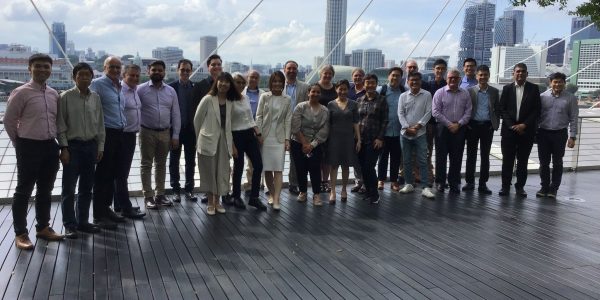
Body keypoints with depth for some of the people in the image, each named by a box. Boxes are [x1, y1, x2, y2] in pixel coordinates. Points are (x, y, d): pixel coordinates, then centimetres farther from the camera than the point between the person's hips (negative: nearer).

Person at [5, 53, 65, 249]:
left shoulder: (54, 94, 7)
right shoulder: (21, 93, -10)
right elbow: (9, 120, -5)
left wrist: (52, 140, 13)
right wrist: (20, 143, 2)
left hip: (50, 146, 6)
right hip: (29, 146, -6)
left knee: (45, 190, 15)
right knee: (24, 191, 3)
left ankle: (43, 228, 29)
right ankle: (20, 233, 14)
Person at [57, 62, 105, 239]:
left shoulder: (95, 98, 6)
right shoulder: (66, 97, -5)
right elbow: (60, 125, -5)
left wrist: (100, 146, 7)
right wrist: (64, 148, -10)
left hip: (91, 145, 4)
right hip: (72, 145, -4)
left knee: (87, 187, 11)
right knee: (69, 188, 0)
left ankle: (82, 221, 22)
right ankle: (70, 225, 9)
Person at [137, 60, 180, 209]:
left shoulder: (171, 91, 6)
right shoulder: (141, 89, -3)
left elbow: (176, 114, 6)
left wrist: (175, 135, 1)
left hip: (165, 133, 3)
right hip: (147, 132, -3)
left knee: (161, 164, 13)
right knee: (146, 165, 4)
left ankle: (160, 194, 23)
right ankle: (148, 197, 11)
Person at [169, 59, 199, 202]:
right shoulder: (171, 87, -4)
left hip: (191, 129, 1)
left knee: (191, 161, 8)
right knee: (174, 161, 7)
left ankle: (189, 189, 18)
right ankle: (176, 190, 17)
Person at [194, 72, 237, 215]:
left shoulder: (229, 102, 7)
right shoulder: (208, 99, -8)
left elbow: (228, 124, 11)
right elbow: (197, 119, -2)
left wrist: (232, 144, 8)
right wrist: (199, 137, 6)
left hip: (223, 140, 5)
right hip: (208, 140, -4)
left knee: (222, 172, 8)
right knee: (209, 172, 4)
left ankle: (217, 201, 22)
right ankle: (210, 203, 17)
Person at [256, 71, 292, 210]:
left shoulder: (287, 99, 5)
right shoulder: (264, 97, 4)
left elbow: (288, 120, 4)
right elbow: (259, 116, 4)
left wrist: (287, 139, -1)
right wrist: (258, 134, -4)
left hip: (279, 138, -1)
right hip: (265, 137, 1)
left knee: (278, 168, -7)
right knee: (267, 168, 5)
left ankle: (276, 199, -9)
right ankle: (271, 194, 22)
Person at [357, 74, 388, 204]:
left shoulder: (381, 100, 0)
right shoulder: (359, 100, 9)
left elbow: (384, 121, -2)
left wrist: (380, 138, -9)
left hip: (374, 140, -4)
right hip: (360, 139, 4)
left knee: (369, 167, -8)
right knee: (363, 167, 7)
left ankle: (374, 195, 6)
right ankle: (367, 191, 21)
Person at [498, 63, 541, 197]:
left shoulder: (534, 89, 4)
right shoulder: (507, 88, 6)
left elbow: (536, 110, -1)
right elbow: (502, 109, 2)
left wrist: (524, 125, -11)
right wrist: (512, 125, -9)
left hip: (526, 130, 0)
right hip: (509, 129, 0)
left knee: (523, 160, 5)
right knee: (507, 159, 2)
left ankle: (520, 186, 14)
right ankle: (505, 186, 11)